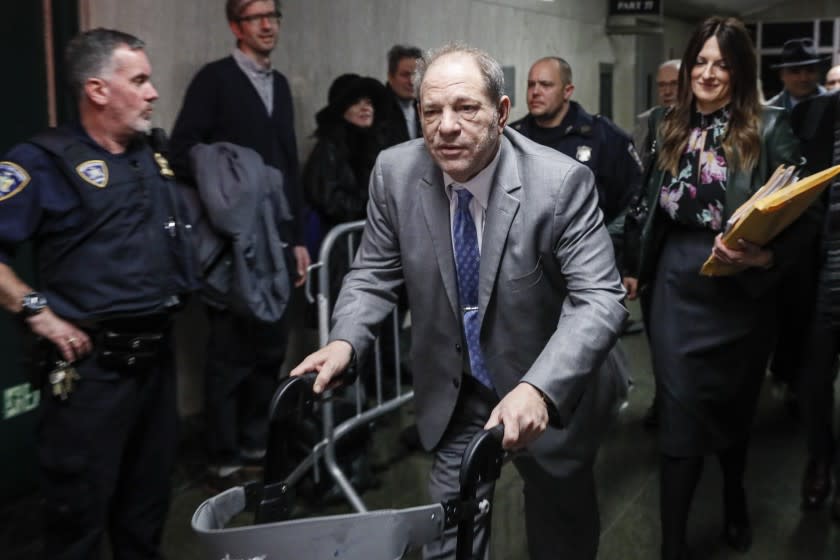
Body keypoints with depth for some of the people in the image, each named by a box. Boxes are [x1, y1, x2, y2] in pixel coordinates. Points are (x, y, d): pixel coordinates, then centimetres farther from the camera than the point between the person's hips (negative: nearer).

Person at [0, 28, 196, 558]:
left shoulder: (154, 157, 11)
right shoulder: (45, 161, -12)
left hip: (157, 356, 7)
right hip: (91, 366, -7)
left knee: (148, 506, 19)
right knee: (80, 515, 5)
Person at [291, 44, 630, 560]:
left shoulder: (561, 181, -26)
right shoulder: (396, 172, -14)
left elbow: (599, 298, -29)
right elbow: (375, 273, -3)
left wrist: (540, 389, -44)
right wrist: (344, 341, -23)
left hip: (554, 393, -1)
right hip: (456, 393, 2)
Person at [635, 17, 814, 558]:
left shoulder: (769, 127, -9)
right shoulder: (668, 125, 4)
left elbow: (802, 215, -11)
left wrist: (764, 256, -29)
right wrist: (638, 268, 15)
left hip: (741, 290, -2)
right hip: (677, 286, 2)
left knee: (735, 404, 17)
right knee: (681, 414, 0)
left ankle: (735, 500, 46)